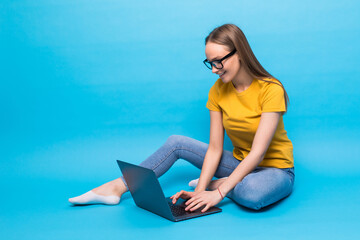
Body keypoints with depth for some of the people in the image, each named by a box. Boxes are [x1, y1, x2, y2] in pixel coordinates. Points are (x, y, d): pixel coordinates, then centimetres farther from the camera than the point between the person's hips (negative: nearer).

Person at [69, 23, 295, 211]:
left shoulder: (270, 89, -22)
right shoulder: (218, 91, -5)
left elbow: (257, 153, -26)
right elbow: (214, 148, -8)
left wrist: (218, 192, -30)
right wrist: (199, 191, -21)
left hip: (275, 168, -5)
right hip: (239, 163, 5)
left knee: (252, 192, -41)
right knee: (176, 143, -6)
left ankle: (216, 184, -9)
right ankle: (117, 187, -4)